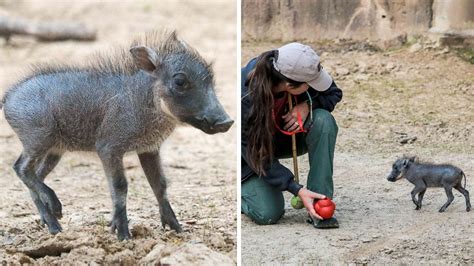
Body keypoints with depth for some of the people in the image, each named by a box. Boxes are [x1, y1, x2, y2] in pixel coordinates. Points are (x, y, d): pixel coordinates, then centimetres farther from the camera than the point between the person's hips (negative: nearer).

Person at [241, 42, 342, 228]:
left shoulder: (296, 69, -25)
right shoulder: (246, 99, -37)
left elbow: (334, 94, -5)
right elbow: (259, 158, -27)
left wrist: (307, 105, -27)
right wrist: (298, 190, -31)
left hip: (286, 135, 5)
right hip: (253, 150, -4)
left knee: (323, 120, -27)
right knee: (268, 214, -22)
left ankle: (320, 204, -23)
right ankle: (246, 186, 14)